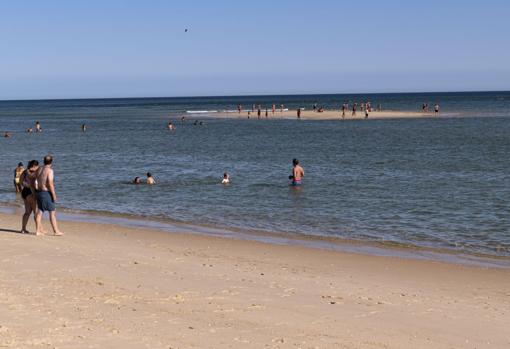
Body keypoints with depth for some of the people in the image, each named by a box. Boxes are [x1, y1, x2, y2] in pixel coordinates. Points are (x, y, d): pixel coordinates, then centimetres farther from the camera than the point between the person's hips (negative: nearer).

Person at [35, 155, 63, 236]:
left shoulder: (39, 169, 8)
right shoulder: (49, 170, -15)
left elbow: (36, 182, 10)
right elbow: (50, 184, -20)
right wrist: (54, 195, -15)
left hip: (39, 192, 7)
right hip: (46, 192, -7)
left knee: (40, 211, 10)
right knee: (52, 212, 0)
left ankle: (38, 230, 11)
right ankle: (56, 231, 3)